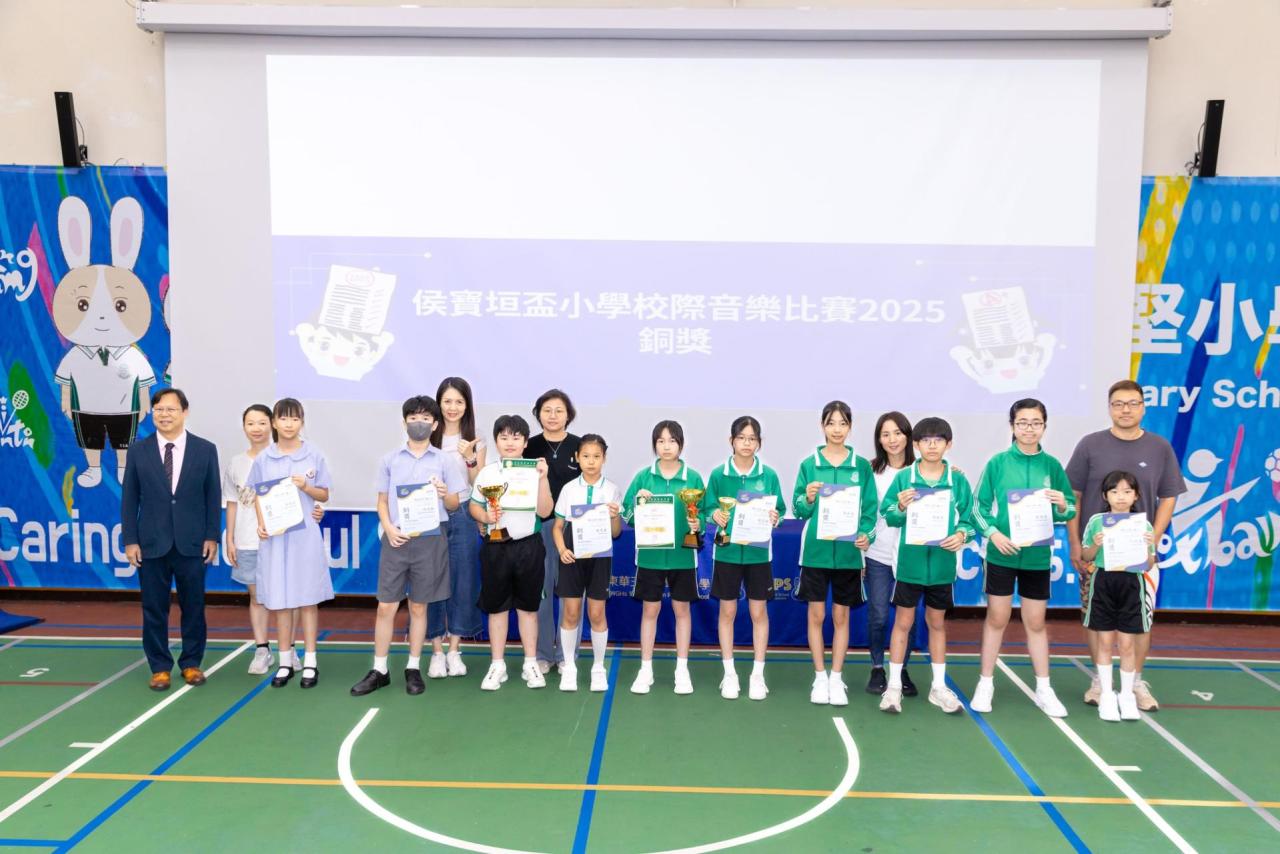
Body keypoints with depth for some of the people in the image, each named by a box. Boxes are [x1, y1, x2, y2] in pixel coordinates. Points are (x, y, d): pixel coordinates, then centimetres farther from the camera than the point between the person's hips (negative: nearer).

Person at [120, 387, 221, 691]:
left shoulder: (205, 449, 1)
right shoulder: (137, 451, 2)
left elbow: (213, 496, 2)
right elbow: (129, 498, 3)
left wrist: (212, 536, -3)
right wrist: (130, 540, -2)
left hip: (192, 542, 0)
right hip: (152, 543, 0)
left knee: (193, 606, 8)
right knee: (154, 609, 6)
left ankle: (191, 663, 21)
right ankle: (160, 667, 18)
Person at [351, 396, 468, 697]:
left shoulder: (443, 461, 4)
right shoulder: (390, 460, 7)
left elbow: (454, 505, 6)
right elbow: (382, 501, 10)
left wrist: (444, 494, -17)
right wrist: (388, 528, -7)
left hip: (430, 539, -1)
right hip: (396, 538, 1)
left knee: (418, 606, 8)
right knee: (386, 606, 1)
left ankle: (413, 669, 19)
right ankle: (379, 670, 13)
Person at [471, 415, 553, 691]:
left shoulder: (535, 471, -1)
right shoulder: (487, 473, 2)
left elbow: (544, 512, -6)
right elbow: (474, 506, 7)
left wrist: (543, 478, -16)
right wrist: (486, 517, -13)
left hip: (528, 545, -1)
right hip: (495, 546, 1)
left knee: (528, 606, 9)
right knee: (496, 606, 8)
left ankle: (530, 664, 19)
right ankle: (497, 665, 18)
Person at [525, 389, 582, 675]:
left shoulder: (581, 447, 3)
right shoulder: (529, 447, 5)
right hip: (538, 526, 1)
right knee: (540, 591, 4)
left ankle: (566, 654, 15)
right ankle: (542, 654, 16)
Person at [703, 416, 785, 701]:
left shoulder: (769, 475, -2)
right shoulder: (718, 474, -2)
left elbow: (780, 510, 4)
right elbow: (707, 508, 3)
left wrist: (775, 517, -18)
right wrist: (715, 515, -18)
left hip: (759, 552, 0)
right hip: (727, 551, 0)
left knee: (758, 613, 7)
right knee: (727, 611, 8)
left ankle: (758, 674, 19)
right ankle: (729, 673, 20)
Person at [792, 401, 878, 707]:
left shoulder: (862, 466, 2)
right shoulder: (809, 464, 1)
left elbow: (870, 509, 3)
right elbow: (799, 510, 1)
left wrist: (866, 535, -15)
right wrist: (808, 499, -20)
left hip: (848, 551, 0)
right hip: (816, 550, 0)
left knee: (841, 616, 9)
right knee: (816, 614, 5)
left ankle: (837, 678, 19)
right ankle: (820, 678, 18)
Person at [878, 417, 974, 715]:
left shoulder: (958, 481, 0)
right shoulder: (904, 478, -4)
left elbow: (968, 518, 4)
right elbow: (888, 516, -1)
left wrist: (962, 534, -16)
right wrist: (900, 507, -22)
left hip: (942, 562, 2)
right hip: (910, 561, -2)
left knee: (937, 623, 15)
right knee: (903, 621, 6)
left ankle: (939, 686, 27)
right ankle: (894, 685, 15)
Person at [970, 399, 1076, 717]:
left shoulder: (1052, 465, 0)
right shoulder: (998, 463, -4)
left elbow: (1070, 511, 6)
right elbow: (979, 505, -2)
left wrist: (1062, 505, -16)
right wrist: (992, 533, -16)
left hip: (1037, 555, 1)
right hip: (1002, 553, -1)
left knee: (1036, 622, 11)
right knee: (997, 619, 7)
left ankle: (1044, 689, 22)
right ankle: (985, 684, 19)